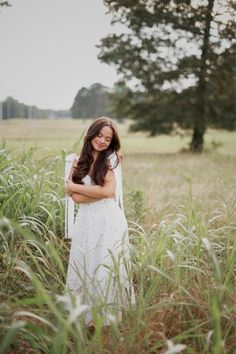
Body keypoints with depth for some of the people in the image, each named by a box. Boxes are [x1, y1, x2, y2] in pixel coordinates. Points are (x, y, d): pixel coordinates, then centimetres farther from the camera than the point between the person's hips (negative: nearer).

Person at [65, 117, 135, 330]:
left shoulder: (109, 159, 0)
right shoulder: (79, 162, 7)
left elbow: (109, 191, -14)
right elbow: (76, 197, -4)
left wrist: (75, 186, -8)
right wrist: (100, 191, -13)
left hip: (108, 221, -3)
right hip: (86, 221, 3)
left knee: (106, 270, 2)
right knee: (84, 269, 7)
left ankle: (107, 317, 14)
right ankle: (86, 316, 20)